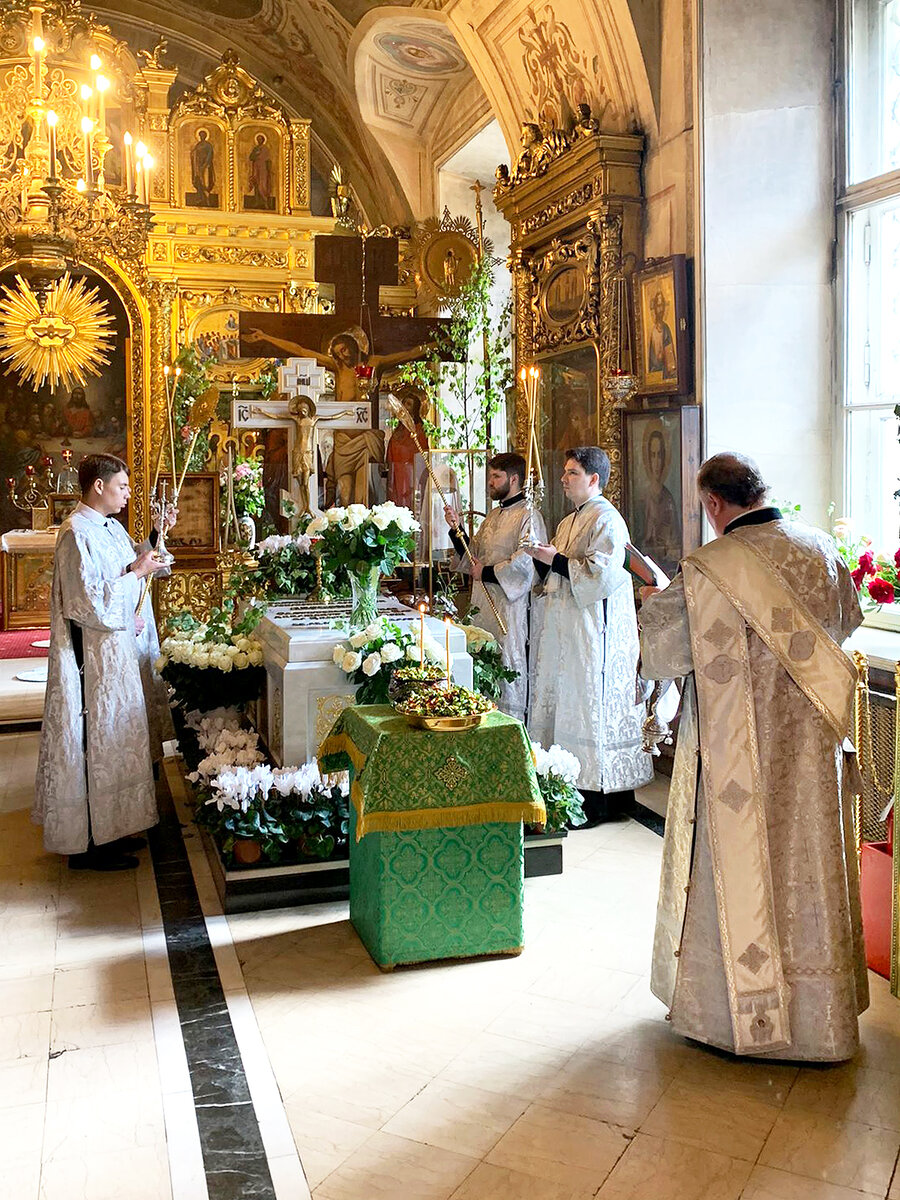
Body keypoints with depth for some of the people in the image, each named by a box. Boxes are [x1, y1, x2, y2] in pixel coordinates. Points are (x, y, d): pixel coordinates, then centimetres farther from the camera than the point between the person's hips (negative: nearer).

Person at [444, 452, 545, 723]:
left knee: (509, 665, -2)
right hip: (484, 602, 8)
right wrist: (457, 529, 6)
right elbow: (473, 556, 20)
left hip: (510, 605, -8)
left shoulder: (528, 517, -10)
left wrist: (485, 573, -12)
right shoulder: (493, 516, 18)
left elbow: (524, 564, -20)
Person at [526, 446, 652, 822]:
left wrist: (554, 558, -15)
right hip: (563, 631, 10)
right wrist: (542, 559, 6)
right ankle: (570, 790, 18)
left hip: (592, 632, -9)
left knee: (588, 704, -6)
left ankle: (597, 800, 2)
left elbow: (600, 573, -21)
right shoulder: (570, 521, 19)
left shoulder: (606, 520, -10)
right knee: (563, 703, 10)